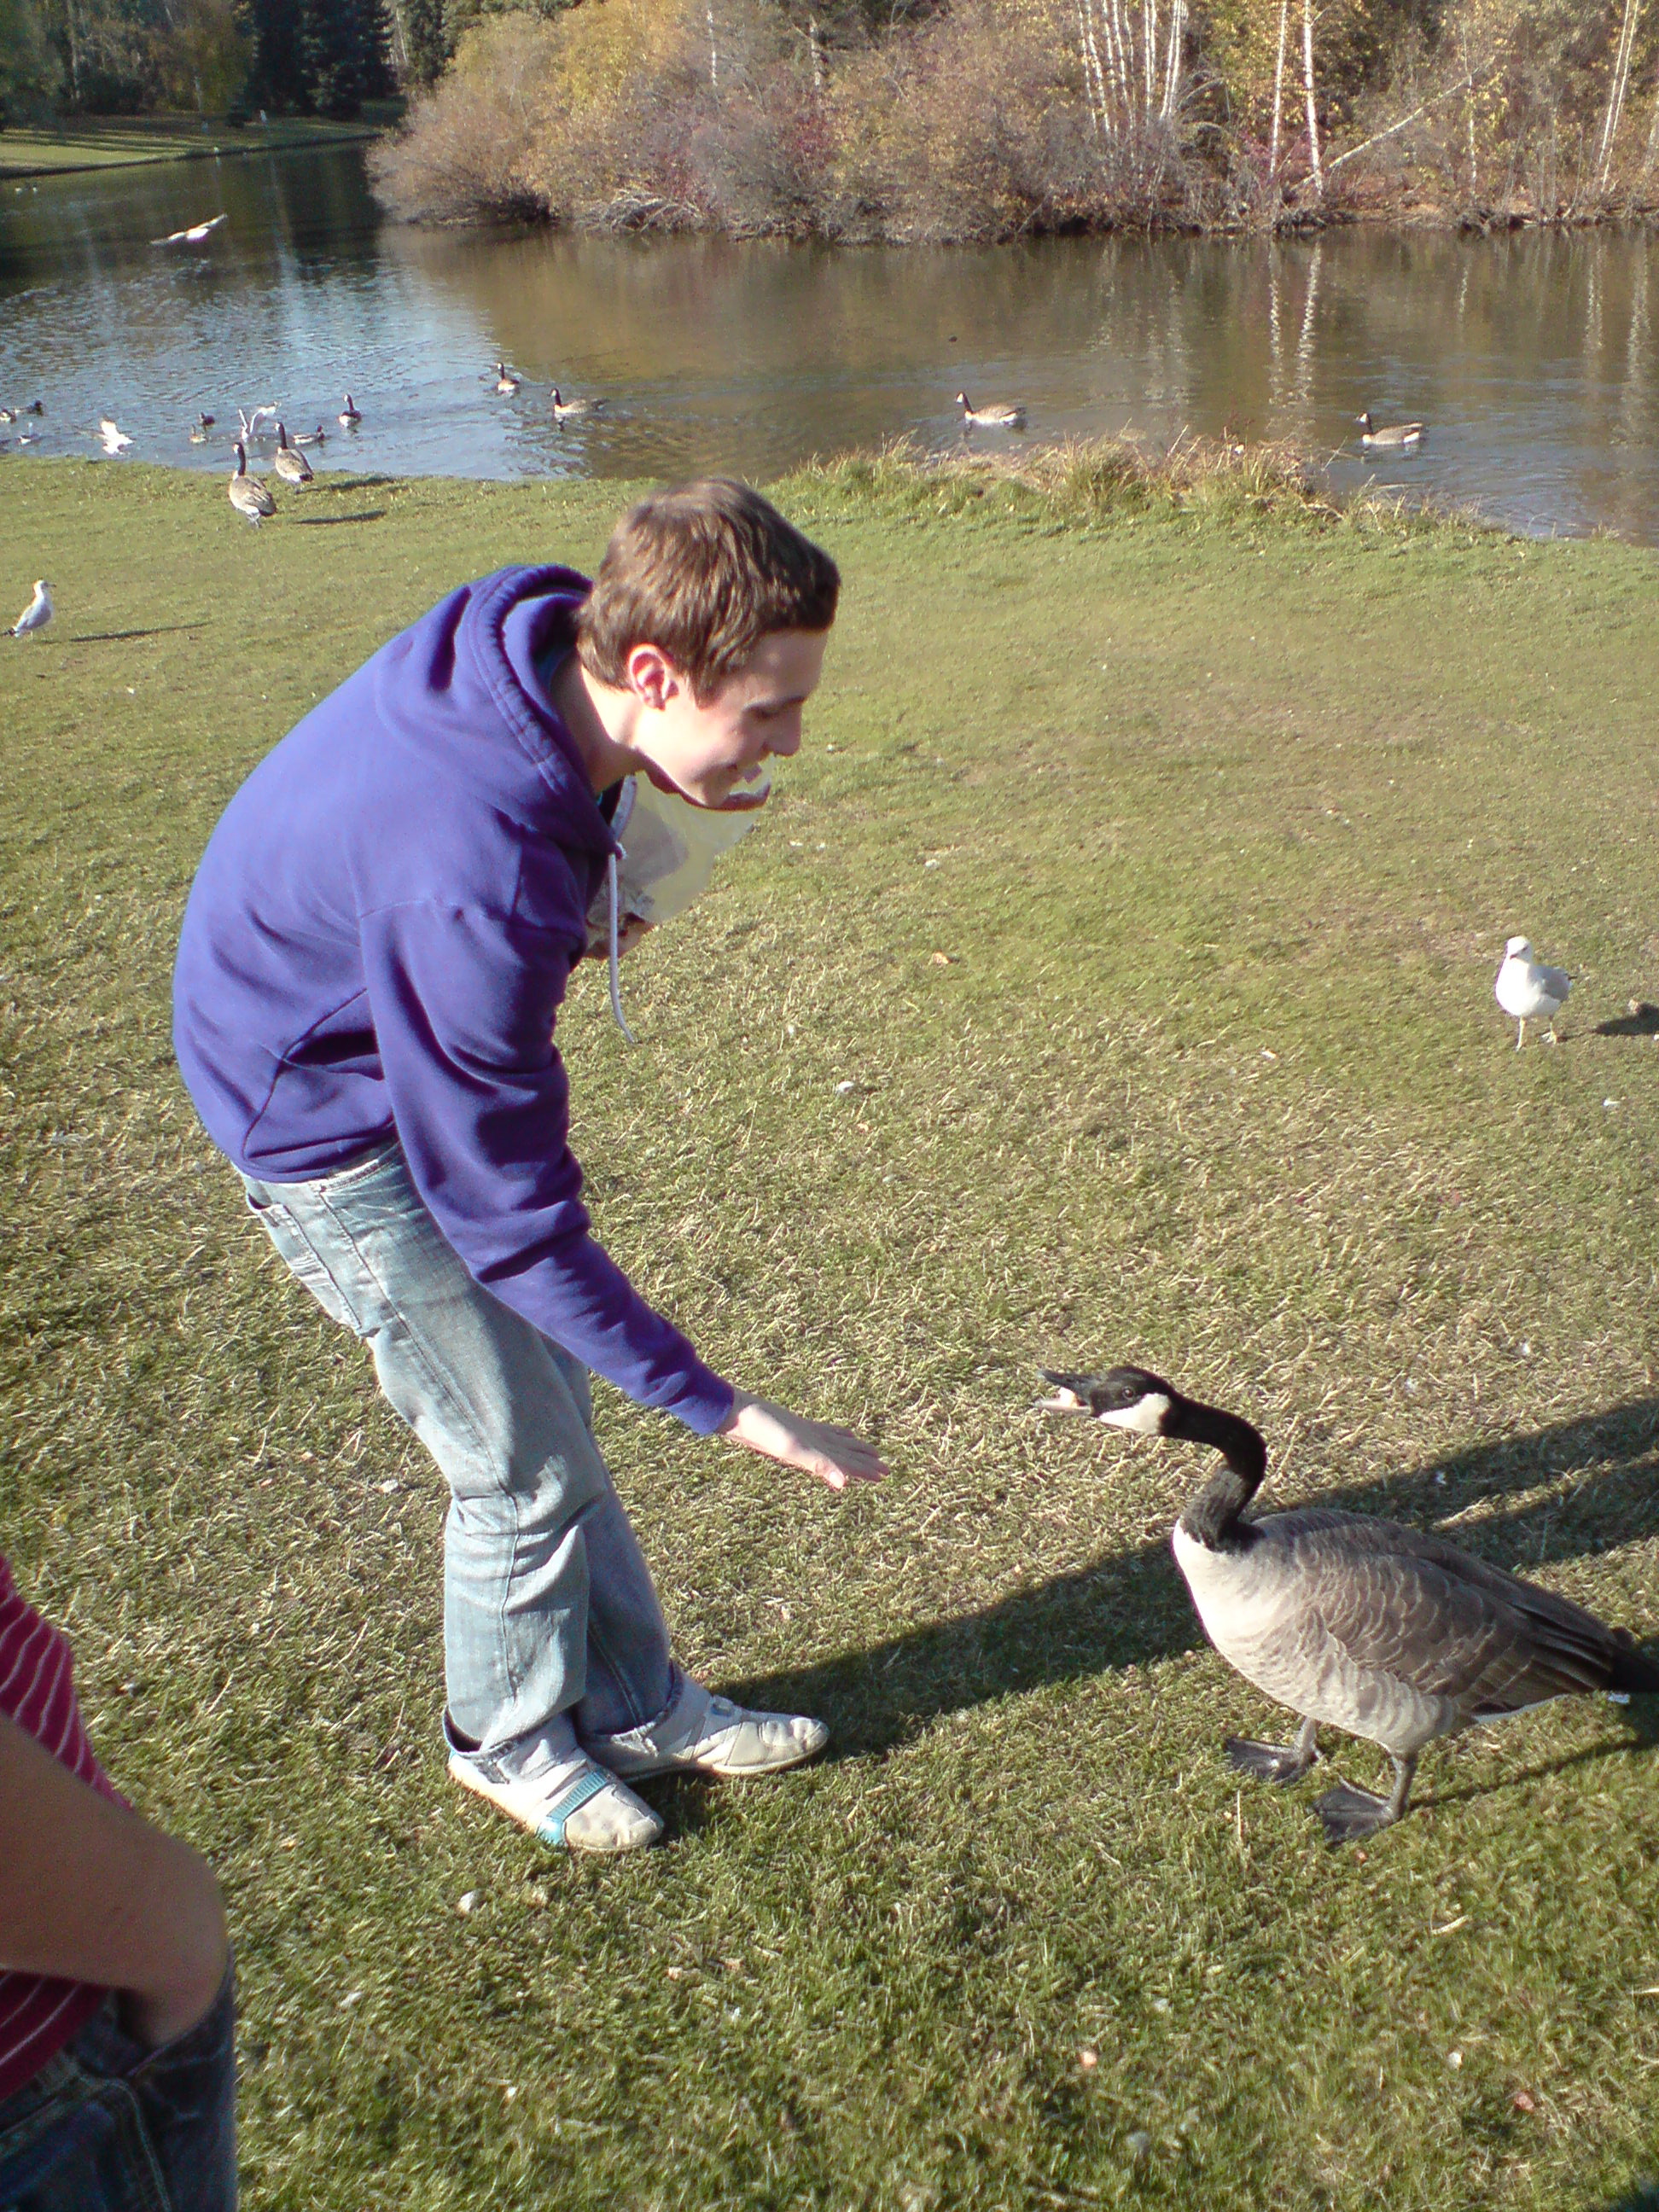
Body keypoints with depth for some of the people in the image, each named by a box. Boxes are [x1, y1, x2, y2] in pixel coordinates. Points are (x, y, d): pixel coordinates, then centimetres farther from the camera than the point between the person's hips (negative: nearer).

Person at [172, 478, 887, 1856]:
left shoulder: (543, 645, -16)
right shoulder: (474, 879, -42)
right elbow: (506, 1213, -33)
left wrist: (623, 861, -9)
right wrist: (719, 1408, -27)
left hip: (425, 1054, 8)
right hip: (336, 1121, -8)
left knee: (548, 1411, 17)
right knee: (524, 1468, 3)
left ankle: (634, 1707, 35)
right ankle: (510, 1739, 32)